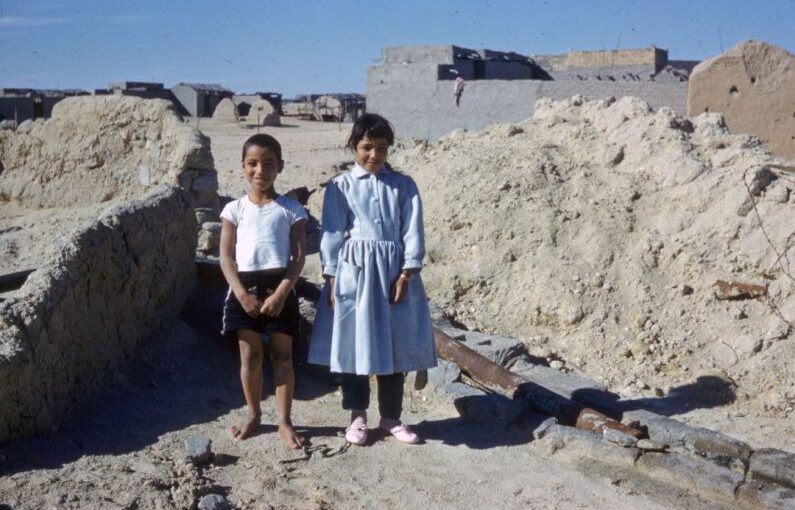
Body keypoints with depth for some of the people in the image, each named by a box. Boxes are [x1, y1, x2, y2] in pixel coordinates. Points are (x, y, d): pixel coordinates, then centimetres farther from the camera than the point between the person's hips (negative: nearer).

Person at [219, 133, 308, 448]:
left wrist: (281, 293, -15)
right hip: (245, 288, 1)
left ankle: (284, 421, 13)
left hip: (280, 287, -1)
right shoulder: (235, 209, 4)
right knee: (250, 355, 9)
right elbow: (226, 257, 1)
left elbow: (299, 256, -4)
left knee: (282, 355, 4)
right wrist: (242, 293, -11)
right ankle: (253, 414, 25)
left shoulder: (291, 209, 0)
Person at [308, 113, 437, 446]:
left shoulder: (403, 185, 6)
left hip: (393, 272, 2)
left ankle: (391, 417, 23)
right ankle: (357, 415, 22)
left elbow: (412, 232, 1)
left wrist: (406, 274, -8)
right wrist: (332, 278, -5)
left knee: (394, 344, 8)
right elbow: (332, 234, 0)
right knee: (353, 342, 5)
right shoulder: (341, 187, 1)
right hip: (353, 271, -1)